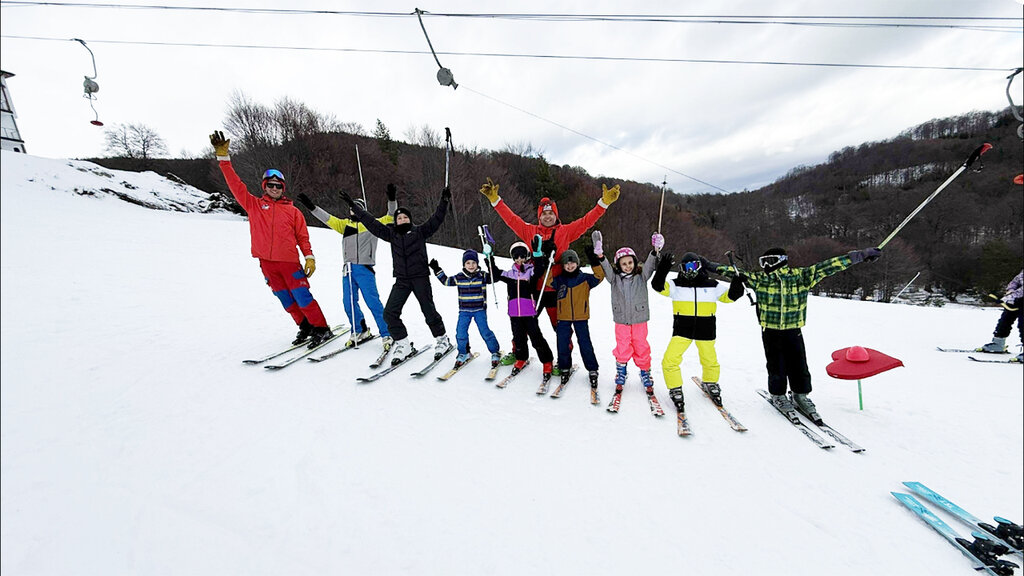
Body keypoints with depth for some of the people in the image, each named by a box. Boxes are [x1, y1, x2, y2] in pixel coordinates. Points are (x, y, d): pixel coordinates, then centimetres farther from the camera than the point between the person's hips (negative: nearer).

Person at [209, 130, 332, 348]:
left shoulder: (293, 211, 7)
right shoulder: (254, 205, 12)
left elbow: (303, 236, 5)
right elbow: (236, 185, 8)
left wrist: (310, 257, -5)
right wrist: (223, 157, 4)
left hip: (289, 260, -3)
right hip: (266, 262, 3)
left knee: (301, 296, -8)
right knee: (285, 299, 8)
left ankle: (322, 329, -2)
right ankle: (305, 327, 19)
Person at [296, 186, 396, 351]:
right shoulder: (345, 224, 20)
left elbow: (390, 218, 0)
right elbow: (328, 219, 20)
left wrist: (392, 200, -12)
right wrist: (311, 207, 13)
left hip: (364, 268, -5)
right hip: (348, 269, 6)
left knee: (373, 302, -9)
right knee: (349, 303, 7)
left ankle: (387, 335, -2)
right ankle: (360, 331, 24)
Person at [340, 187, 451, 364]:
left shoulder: (420, 231, 2)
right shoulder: (391, 234, 10)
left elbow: (436, 220, -8)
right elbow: (371, 222, 12)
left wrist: (444, 202, -20)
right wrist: (353, 205, 11)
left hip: (420, 278, -4)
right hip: (401, 280, 4)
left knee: (429, 311, -1)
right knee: (390, 313, -4)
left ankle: (442, 340, 19)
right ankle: (403, 344, 8)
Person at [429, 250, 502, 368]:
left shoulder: (482, 276, -3)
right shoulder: (459, 277, 2)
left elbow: (494, 278, -8)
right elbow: (446, 281, 12)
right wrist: (437, 270, 9)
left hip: (480, 310, -2)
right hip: (464, 311, 2)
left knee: (485, 331, -4)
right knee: (461, 332, -2)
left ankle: (495, 353, 13)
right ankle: (463, 353, 21)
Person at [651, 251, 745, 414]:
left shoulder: (712, 285, 5)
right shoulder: (676, 285, 0)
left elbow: (728, 296, 10)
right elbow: (659, 286, -12)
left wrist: (736, 286, -10)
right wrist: (662, 270, -26)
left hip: (705, 329, 2)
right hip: (682, 328, -1)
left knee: (710, 361, 15)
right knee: (670, 360, -12)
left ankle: (711, 384, 46)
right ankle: (676, 390, 8)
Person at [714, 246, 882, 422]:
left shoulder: (801, 276, -6)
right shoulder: (760, 279, -7)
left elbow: (828, 266, -6)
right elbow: (735, 272, -5)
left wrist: (860, 255, -5)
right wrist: (712, 266, -7)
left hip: (793, 331, 1)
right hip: (770, 332, -1)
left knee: (799, 366, 9)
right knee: (777, 367, 7)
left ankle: (800, 394, 32)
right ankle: (778, 394, 28)